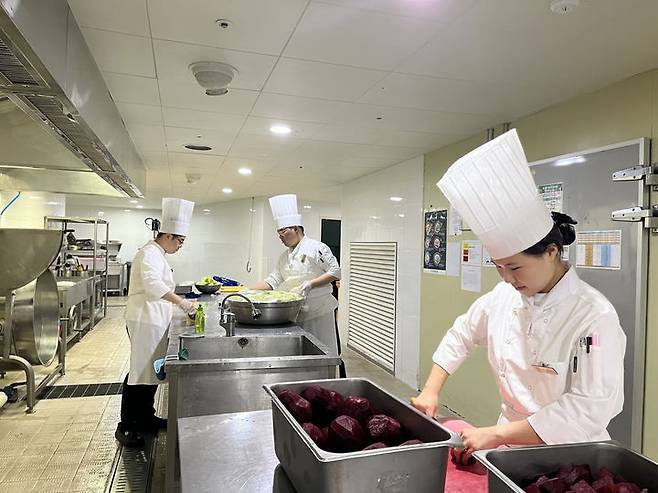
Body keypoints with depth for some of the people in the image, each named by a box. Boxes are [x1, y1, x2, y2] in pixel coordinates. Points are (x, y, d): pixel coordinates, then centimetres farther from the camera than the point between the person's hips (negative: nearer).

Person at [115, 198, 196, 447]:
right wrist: (179, 301, -38)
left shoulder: (158, 254, 19)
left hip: (154, 321, 10)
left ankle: (145, 417, 26)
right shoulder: (150, 253, -14)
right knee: (140, 371, -6)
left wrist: (179, 304, 23)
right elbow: (153, 283, -31)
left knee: (152, 369, 15)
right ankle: (125, 426, 3)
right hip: (145, 320, -10)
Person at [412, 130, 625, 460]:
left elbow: (591, 408, -21)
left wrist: (497, 434, -21)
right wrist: (431, 389, 3)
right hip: (511, 446, 4)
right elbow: (462, 335, 11)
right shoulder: (504, 296, -3)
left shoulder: (594, 315, -19)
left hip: (566, 457, -4)